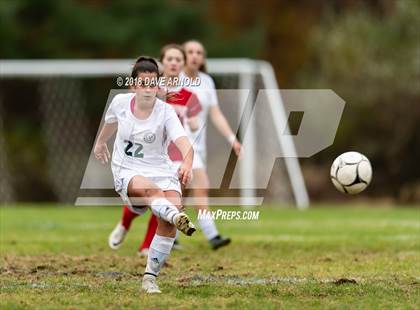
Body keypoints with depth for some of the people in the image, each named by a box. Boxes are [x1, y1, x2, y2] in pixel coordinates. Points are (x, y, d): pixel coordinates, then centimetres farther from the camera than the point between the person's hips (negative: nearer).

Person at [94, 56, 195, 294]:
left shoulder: (166, 112, -12)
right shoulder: (120, 102, -3)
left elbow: (184, 143, -29)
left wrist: (187, 164, -51)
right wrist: (101, 142, 41)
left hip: (162, 171, 0)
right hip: (128, 173, 0)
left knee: (167, 224, -25)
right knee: (152, 190, -37)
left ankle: (151, 277, -11)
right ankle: (176, 216, -69)